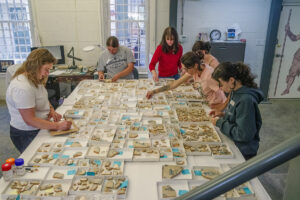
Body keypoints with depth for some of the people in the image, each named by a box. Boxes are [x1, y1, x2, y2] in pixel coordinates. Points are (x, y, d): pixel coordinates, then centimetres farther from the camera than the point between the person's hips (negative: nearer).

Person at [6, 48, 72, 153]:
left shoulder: (35, 80, 2)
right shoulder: (22, 88, -28)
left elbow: (42, 99, 18)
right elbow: (30, 120, -27)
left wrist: (52, 110, -2)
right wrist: (57, 126, -29)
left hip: (39, 129, 9)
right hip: (26, 135, -8)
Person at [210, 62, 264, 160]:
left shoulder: (246, 100, -28)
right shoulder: (236, 92, -1)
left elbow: (243, 134, -27)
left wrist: (220, 123, -19)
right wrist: (223, 114, 0)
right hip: (232, 144, 8)